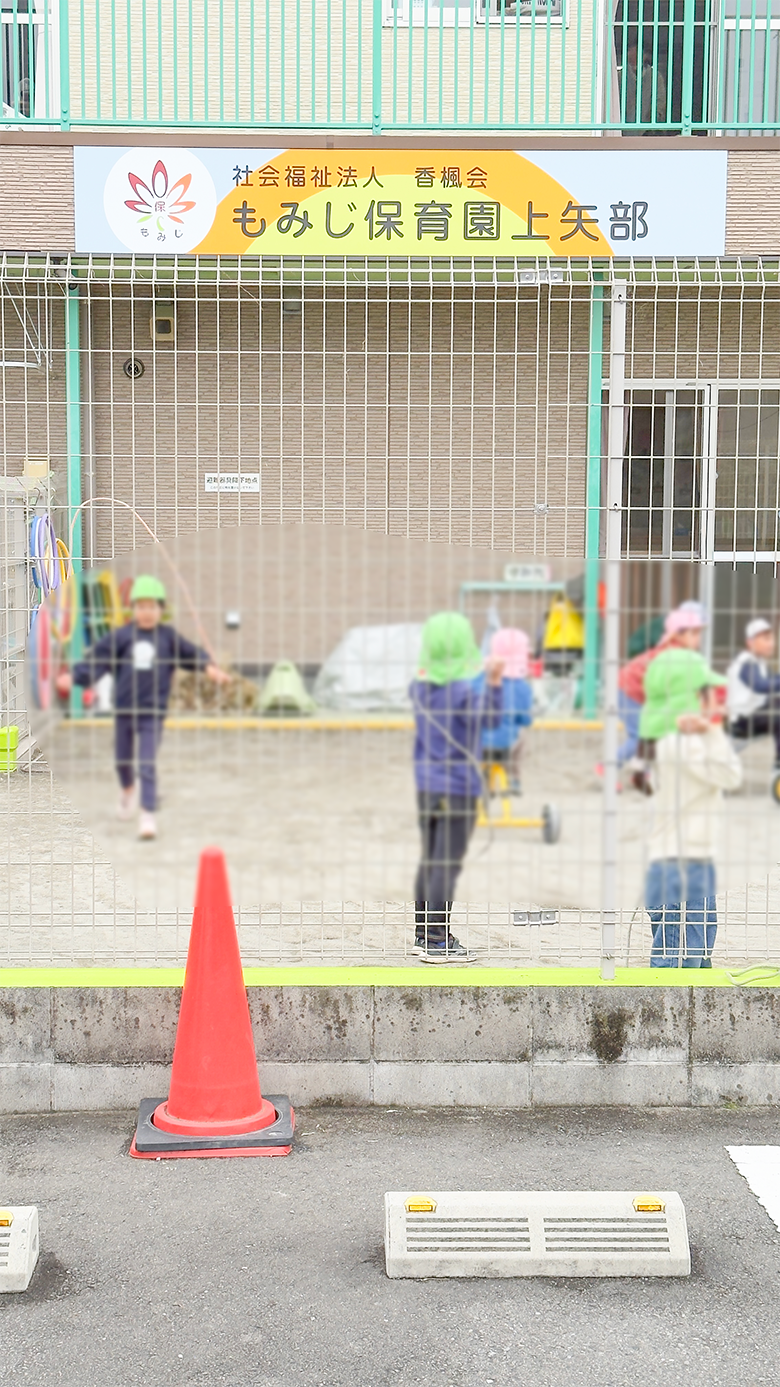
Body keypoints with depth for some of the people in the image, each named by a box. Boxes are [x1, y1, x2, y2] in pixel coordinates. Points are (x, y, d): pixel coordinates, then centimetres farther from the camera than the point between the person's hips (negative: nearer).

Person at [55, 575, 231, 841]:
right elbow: (97, 658, -5)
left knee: (147, 764, -9)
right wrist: (73, 676, -16)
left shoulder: (169, 637, -2)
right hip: (123, 709, 2)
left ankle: (148, 814, -7)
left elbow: (192, 653, -1)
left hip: (153, 712, -2)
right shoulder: (121, 636, -3)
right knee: (122, 759, 19)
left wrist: (209, 667, -20)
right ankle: (127, 789, 50)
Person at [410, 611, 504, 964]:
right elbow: (491, 719, -6)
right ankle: (438, 943, -1)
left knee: (429, 861, 15)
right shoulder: (464, 690, -16)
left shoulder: (419, 686, 4)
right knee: (447, 865, -4)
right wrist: (493, 682, -7)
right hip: (458, 787, -7)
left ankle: (423, 934, 23)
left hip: (426, 785, 7)